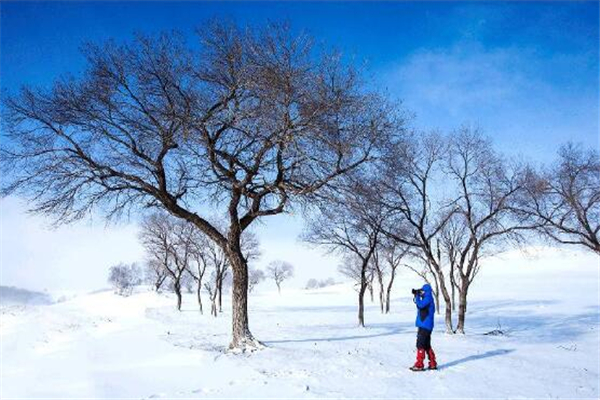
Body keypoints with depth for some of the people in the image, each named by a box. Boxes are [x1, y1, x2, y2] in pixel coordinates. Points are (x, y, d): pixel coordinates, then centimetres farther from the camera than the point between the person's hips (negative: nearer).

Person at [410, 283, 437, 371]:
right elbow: (420, 306, 25)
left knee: (420, 345, -9)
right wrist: (416, 296, 14)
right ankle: (433, 364, 21)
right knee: (427, 345, 15)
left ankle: (419, 365, -8)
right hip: (426, 326, 10)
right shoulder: (428, 298, 17)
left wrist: (417, 296, -12)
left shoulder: (428, 298, -12)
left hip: (425, 326, -10)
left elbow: (420, 305, -26)